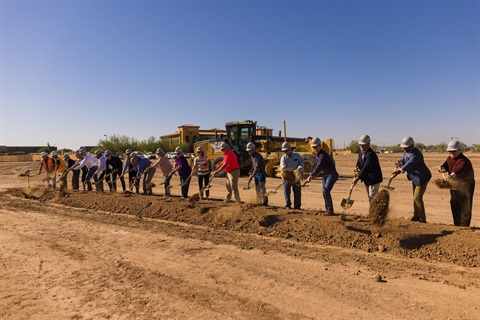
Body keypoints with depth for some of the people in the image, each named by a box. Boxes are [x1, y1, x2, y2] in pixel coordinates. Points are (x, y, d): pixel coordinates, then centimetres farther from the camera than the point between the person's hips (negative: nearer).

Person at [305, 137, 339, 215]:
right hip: (325, 175, 10)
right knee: (324, 192, 9)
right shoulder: (316, 155, 8)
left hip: (332, 174, -10)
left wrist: (311, 176, -40)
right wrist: (311, 176, 14)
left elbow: (319, 167, -35)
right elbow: (316, 166, 19)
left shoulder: (323, 155, -23)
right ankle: (327, 210, 20)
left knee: (326, 190, -21)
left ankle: (330, 210, -13)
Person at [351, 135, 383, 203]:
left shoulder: (371, 154, -25)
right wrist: (357, 168, -10)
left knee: (372, 199, -7)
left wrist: (357, 178, -31)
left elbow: (365, 168, -30)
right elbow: (359, 162, 14)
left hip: (374, 179, -9)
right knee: (370, 198, 18)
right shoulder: (361, 152, 4)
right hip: (366, 179, 9)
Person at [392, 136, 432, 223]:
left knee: (418, 197, -10)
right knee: (415, 197, 16)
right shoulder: (406, 151, 0)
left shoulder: (416, 154, -29)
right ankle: (416, 216, 29)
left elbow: (409, 164, -45)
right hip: (415, 177, 10)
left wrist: (399, 170, -61)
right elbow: (403, 160, 8)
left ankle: (422, 219, 1)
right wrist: (400, 162, -17)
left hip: (422, 178, -10)